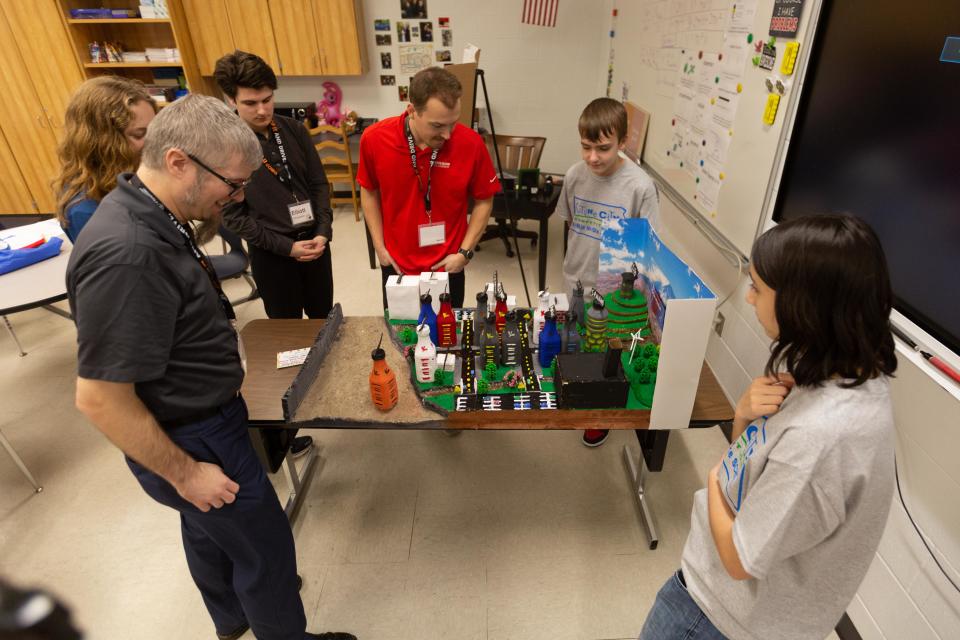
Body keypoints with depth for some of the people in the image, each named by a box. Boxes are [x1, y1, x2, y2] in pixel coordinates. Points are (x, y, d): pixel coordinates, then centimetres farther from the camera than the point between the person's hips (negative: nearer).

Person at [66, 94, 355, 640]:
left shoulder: (152, 216, -2)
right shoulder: (126, 256, -33)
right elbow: (99, 397, -29)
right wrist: (184, 473, -19)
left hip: (201, 416, 10)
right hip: (195, 441, -10)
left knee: (209, 530, 30)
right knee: (266, 548, 12)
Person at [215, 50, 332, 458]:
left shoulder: (292, 130, 0)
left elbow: (319, 184, 4)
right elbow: (233, 215, -11)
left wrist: (323, 232, -10)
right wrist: (286, 246, -17)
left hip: (313, 240, 4)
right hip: (272, 253, -3)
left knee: (324, 320, 16)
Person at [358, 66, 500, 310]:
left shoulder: (471, 143, -18)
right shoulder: (374, 139, -14)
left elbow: (484, 201, -4)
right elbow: (369, 192, 3)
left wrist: (465, 252, -9)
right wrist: (379, 246, -1)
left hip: (448, 267, -1)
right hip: (396, 265, 1)